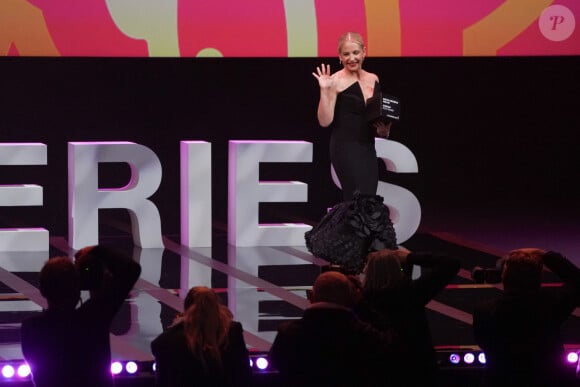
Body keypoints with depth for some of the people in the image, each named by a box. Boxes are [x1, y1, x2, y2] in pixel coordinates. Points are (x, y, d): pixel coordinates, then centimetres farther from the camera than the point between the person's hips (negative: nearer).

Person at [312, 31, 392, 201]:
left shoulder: (373, 79, 13)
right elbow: (325, 121, -10)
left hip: (368, 148, 7)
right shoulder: (336, 81, -5)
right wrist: (324, 91, -18)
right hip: (346, 148, -7)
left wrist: (384, 128, 4)